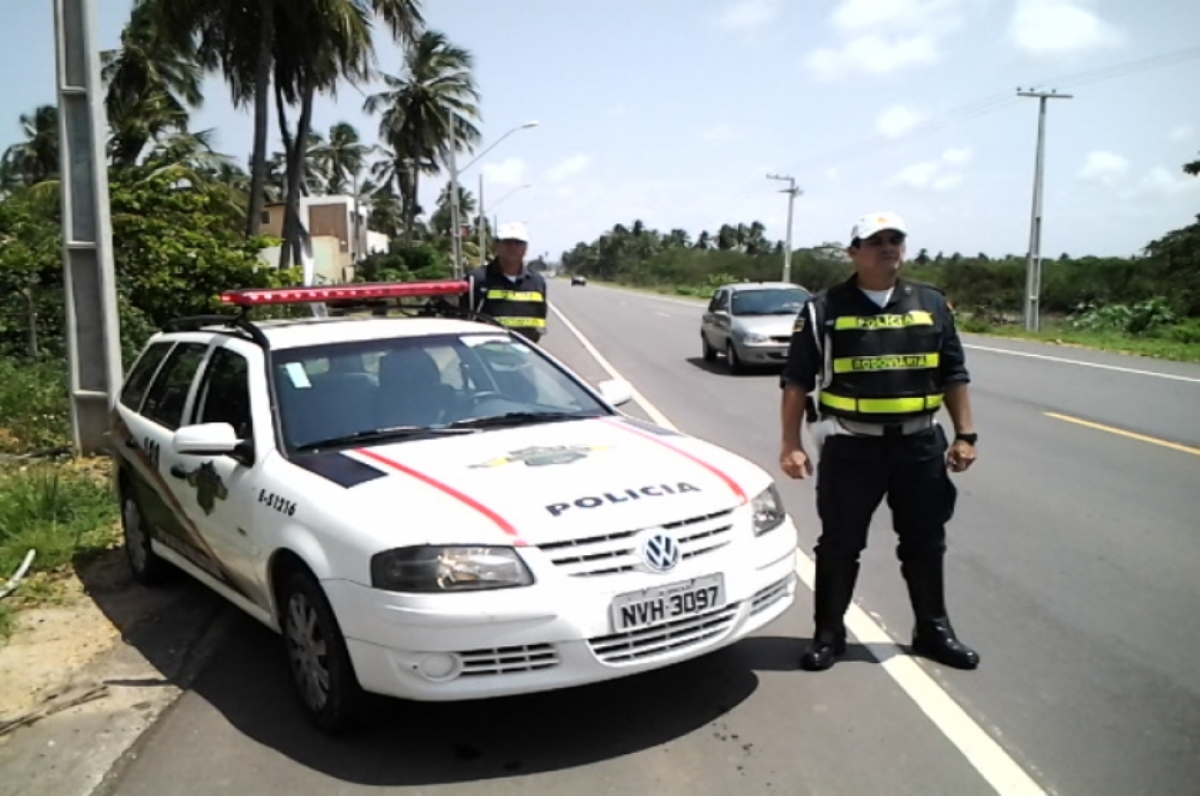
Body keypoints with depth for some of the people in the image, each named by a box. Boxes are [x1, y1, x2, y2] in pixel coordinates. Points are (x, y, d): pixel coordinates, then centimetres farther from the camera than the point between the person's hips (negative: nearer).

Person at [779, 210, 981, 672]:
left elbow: (954, 375, 11)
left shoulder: (931, 304, 7)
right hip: (850, 446, -3)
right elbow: (796, 381, -3)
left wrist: (965, 435, 5)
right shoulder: (825, 309, -3)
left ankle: (933, 631, 31)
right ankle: (828, 634, 21)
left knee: (925, 543, 14)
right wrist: (791, 444, -8)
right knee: (839, 544, 5)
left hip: (919, 445, 3)